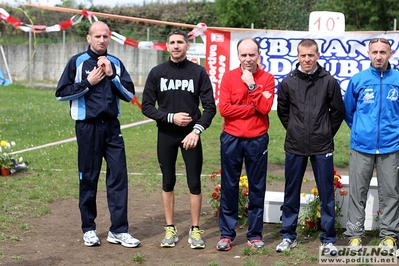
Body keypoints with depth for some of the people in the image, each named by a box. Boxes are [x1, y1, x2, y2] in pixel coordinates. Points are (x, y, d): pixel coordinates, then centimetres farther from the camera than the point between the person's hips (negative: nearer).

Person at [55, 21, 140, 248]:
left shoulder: (115, 63, 9)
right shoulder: (77, 62, 0)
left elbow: (129, 95, 5)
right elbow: (61, 93, -2)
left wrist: (112, 75, -7)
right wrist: (88, 82, -10)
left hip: (112, 125, 3)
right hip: (88, 126, -3)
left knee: (119, 176, -1)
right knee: (88, 178, 5)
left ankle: (119, 230, 5)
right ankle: (89, 229, 18)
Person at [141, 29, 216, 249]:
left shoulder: (198, 72, -1)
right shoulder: (157, 72, 2)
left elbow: (209, 107, -3)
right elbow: (147, 106, 0)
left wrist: (197, 130, -15)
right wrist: (171, 117, -13)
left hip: (190, 135, -1)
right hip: (165, 135, 1)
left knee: (194, 183, 0)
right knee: (168, 183, 8)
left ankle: (195, 230, 11)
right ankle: (170, 229, 18)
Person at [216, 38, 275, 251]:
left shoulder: (267, 78, 1)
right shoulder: (229, 77, 1)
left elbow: (265, 108, -12)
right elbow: (224, 109, -9)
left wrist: (251, 85, -13)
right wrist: (253, 107, -11)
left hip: (257, 140, 0)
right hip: (231, 139, 0)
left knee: (257, 187, 6)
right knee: (229, 187, 5)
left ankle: (255, 234, 16)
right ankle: (226, 234, 13)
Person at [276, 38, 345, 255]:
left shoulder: (329, 81, -4)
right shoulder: (287, 82, 0)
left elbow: (338, 112, 5)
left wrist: (326, 133, 7)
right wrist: (295, 131, 11)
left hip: (322, 148, -1)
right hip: (295, 147, 1)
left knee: (327, 194, 4)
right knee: (291, 193, 10)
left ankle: (328, 239, 15)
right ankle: (288, 236, 22)